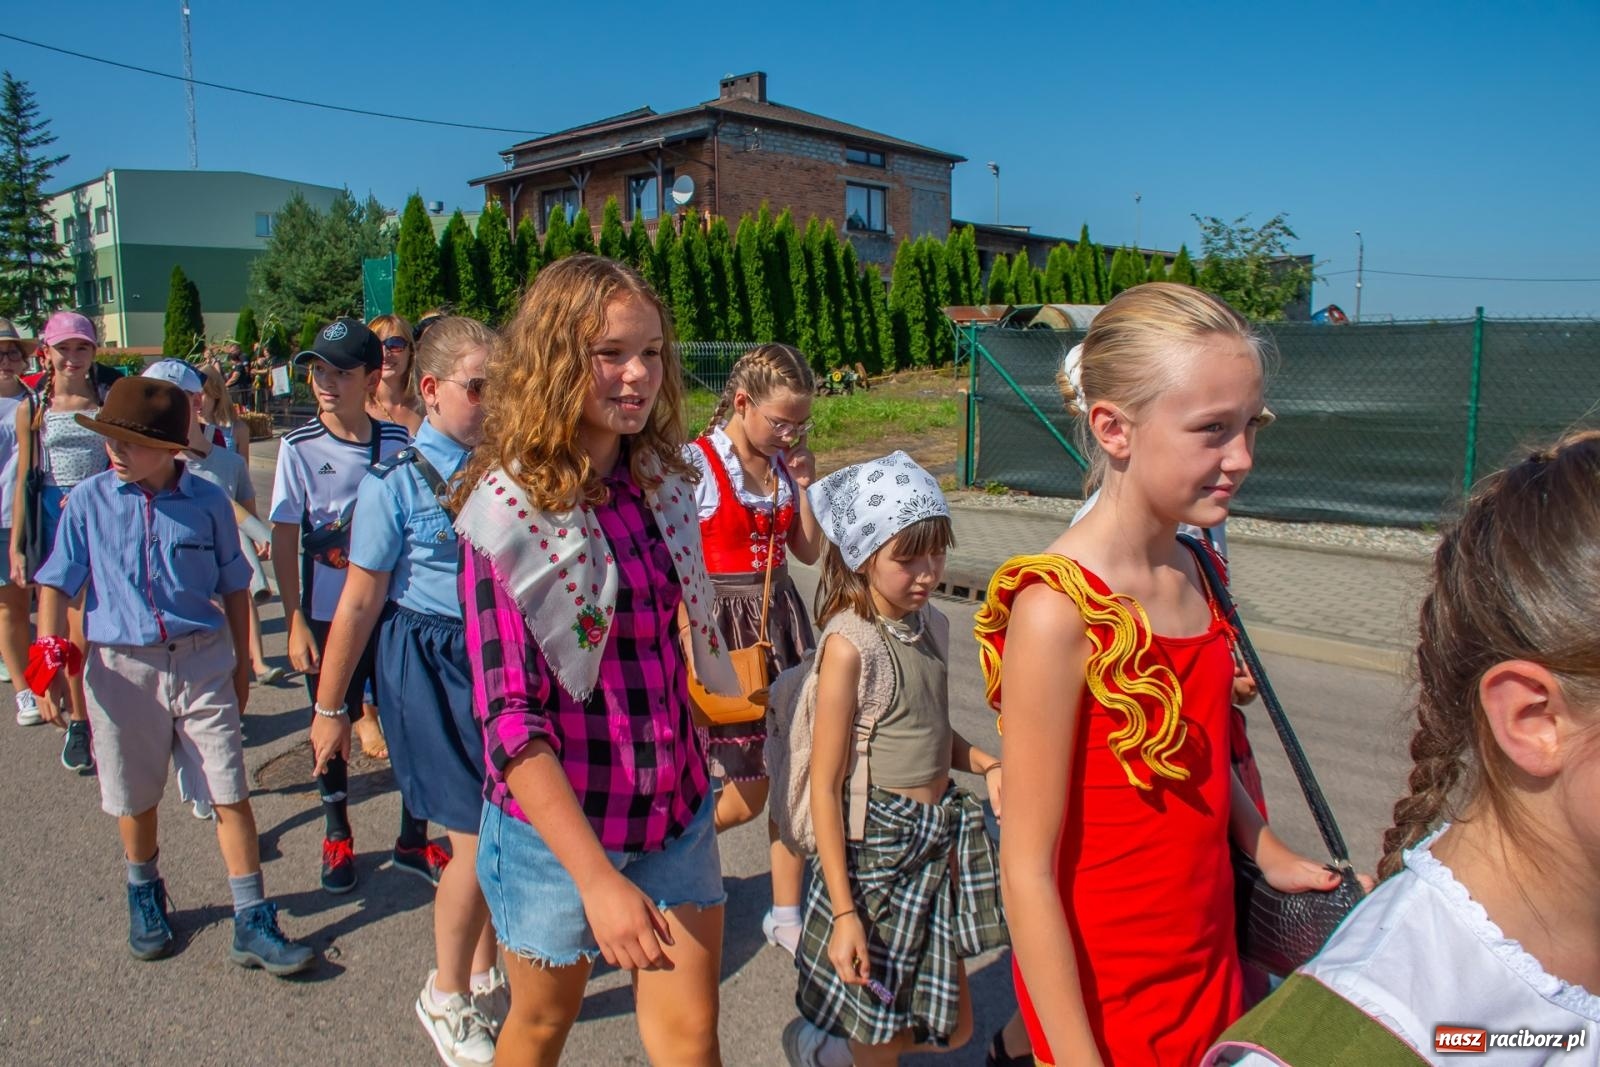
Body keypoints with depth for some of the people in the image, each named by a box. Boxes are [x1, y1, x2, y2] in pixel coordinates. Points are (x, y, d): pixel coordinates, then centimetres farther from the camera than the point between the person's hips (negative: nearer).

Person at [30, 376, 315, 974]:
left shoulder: (208, 502, -3)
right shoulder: (89, 501, -3)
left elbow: (234, 586, 7)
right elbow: (57, 585, 3)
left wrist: (240, 662, 11)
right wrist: (51, 661, -6)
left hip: (203, 661, -1)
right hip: (121, 668, 1)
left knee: (230, 795, 0)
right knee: (136, 801, 16)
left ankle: (253, 923, 9)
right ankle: (144, 895, 43)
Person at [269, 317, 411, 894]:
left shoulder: (397, 443, -2)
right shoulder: (299, 447, -7)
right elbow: (283, 542, -5)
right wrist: (295, 622, -8)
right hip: (327, 615, -1)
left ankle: (413, 835, 26)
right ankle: (337, 837, 33)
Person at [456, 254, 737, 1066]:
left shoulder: (663, 484, -2)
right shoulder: (509, 508, -18)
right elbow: (508, 715, -21)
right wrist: (596, 877, -25)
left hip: (674, 811, 4)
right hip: (557, 822, -4)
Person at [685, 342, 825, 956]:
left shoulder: (784, 464, 7)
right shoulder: (696, 463, -12)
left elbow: (809, 553, 11)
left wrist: (803, 485, -1)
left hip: (781, 622, 6)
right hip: (723, 627, -6)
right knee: (746, 797, 0)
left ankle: (786, 914, 25)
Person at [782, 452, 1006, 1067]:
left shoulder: (931, 624, 1)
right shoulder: (850, 644, -20)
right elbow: (825, 786, -17)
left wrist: (985, 765, -4)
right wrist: (843, 911, -17)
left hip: (939, 837, 7)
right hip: (877, 846, -7)